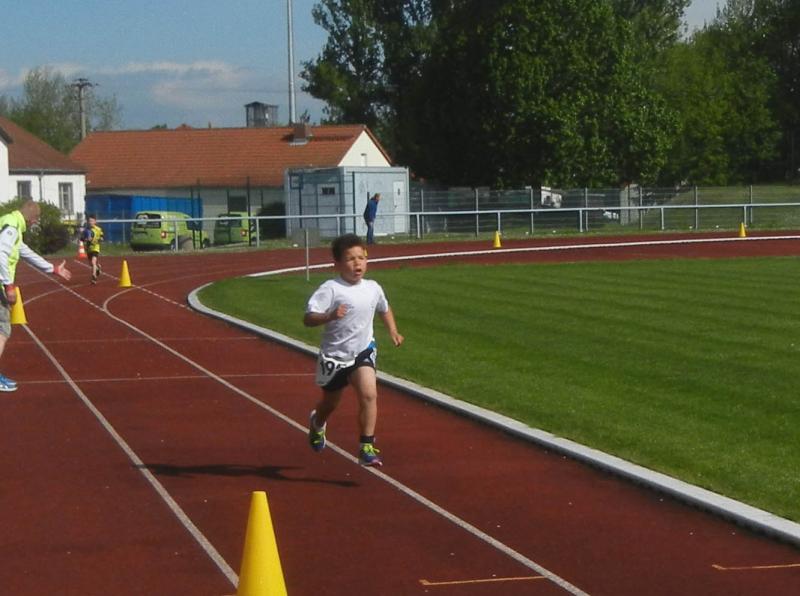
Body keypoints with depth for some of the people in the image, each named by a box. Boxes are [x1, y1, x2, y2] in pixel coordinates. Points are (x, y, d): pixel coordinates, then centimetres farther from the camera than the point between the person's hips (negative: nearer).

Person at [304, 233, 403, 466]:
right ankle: (317, 423, 54)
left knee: (369, 394, -22)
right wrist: (329, 316, -43)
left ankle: (366, 447, -16)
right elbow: (308, 318, -27)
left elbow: (384, 309, 21)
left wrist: (393, 331, 10)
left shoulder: (373, 288, -3)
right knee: (330, 403, 18)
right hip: (334, 355, -2)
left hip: (363, 351, 2)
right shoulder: (331, 289, -19)